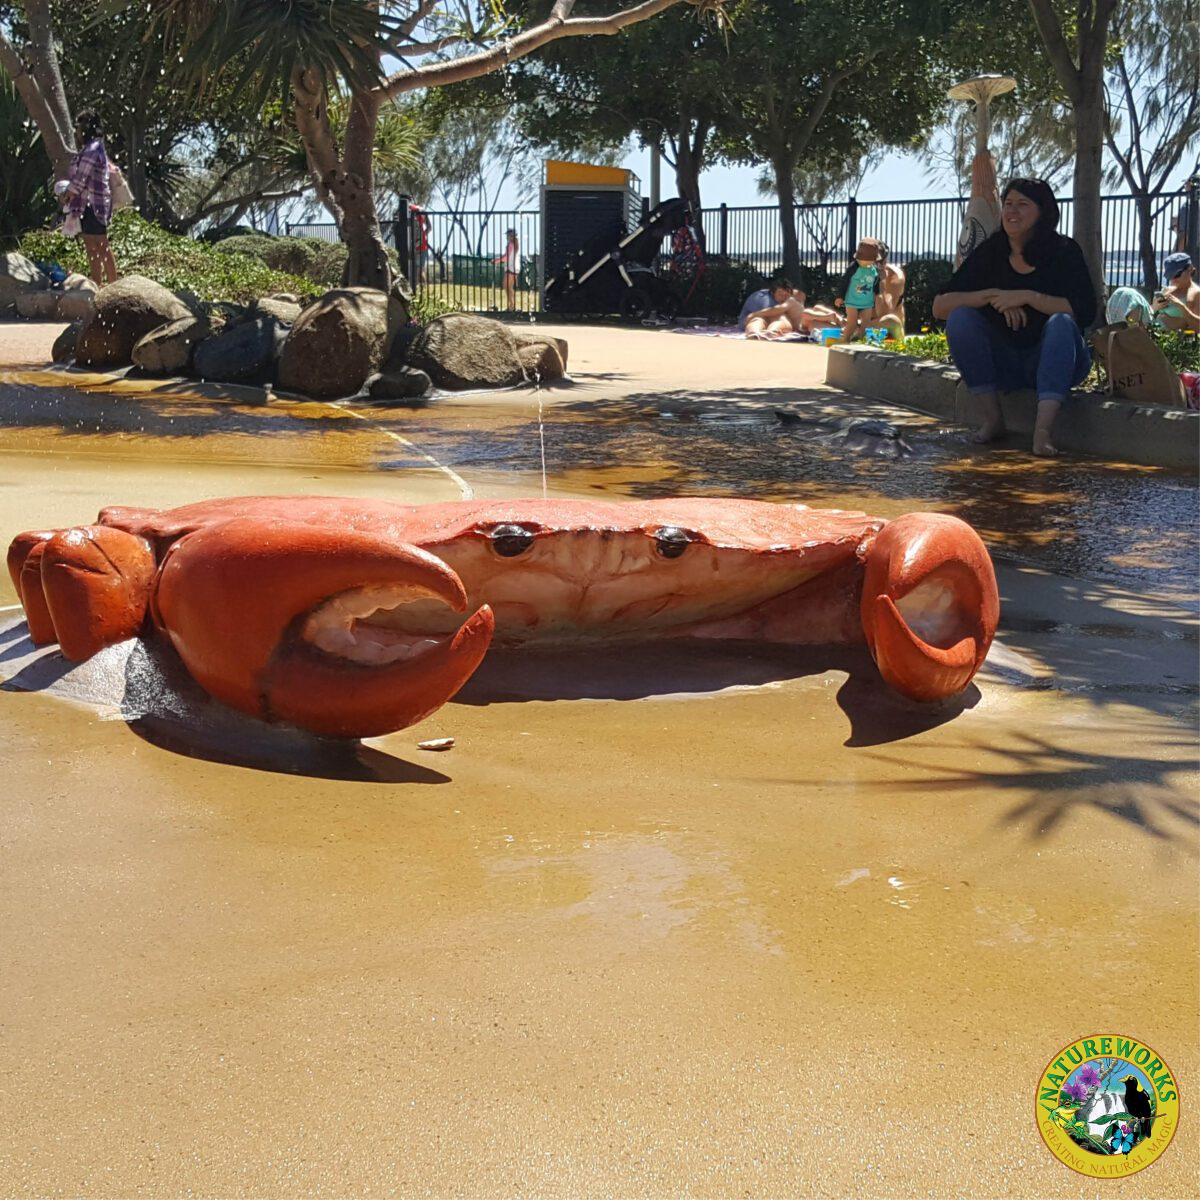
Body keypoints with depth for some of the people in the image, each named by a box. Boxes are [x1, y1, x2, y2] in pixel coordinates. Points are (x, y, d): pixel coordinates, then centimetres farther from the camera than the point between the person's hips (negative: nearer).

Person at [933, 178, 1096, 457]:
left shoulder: (1064, 252, -6)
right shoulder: (989, 253, 2)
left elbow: (1085, 312, -21)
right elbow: (940, 306, -6)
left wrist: (1027, 296, -25)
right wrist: (992, 296, -19)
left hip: (1052, 360, -2)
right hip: (1003, 365, 3)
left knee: (1061, 324, -32)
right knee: (960, 317, -19)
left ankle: (1043, 429, -45)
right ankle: (992, 417, -17)